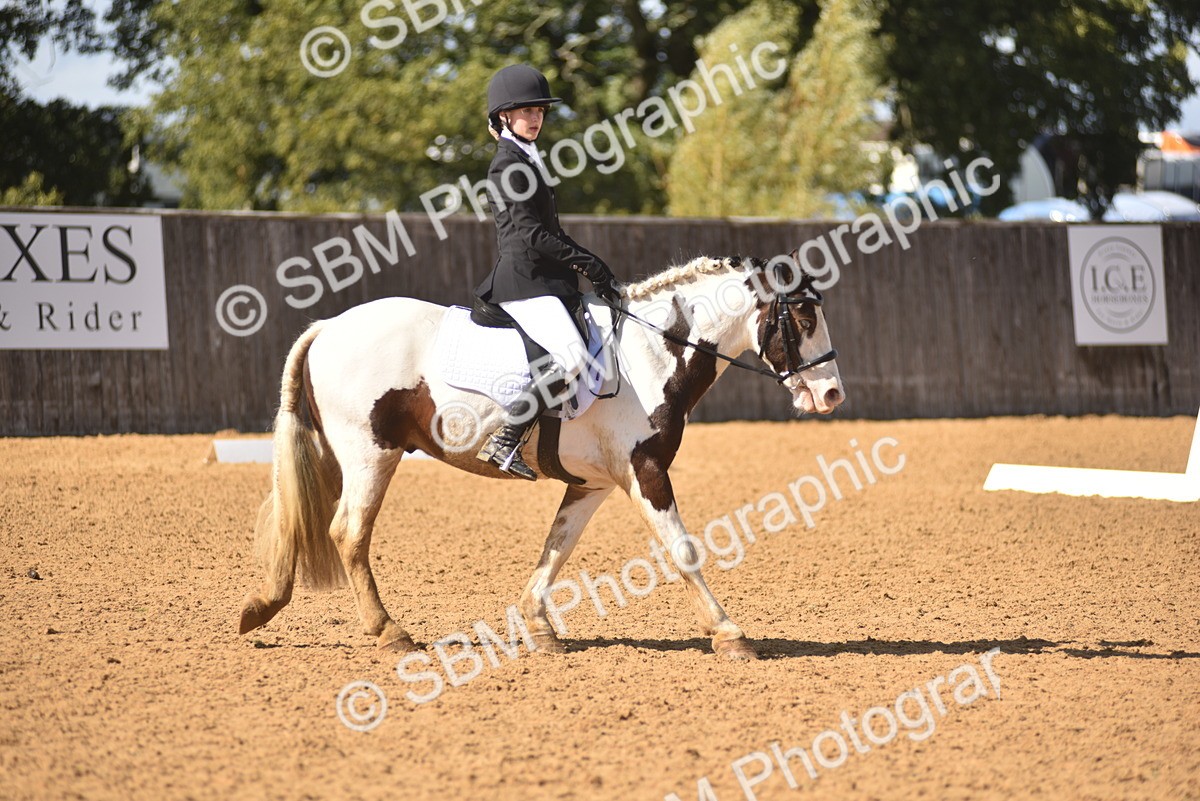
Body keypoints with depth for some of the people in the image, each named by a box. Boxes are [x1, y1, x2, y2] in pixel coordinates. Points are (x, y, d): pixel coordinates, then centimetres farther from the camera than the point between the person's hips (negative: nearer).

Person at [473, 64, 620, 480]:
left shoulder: (527, 159, 20)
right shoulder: (508, 163, -10)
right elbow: (531, 235, -17)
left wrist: (589, 263, 13)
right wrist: (587, 262, -14)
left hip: (541, 276, 10)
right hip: (525, 279, -10)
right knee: (570, 357, -25)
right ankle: (504, 441, -25)